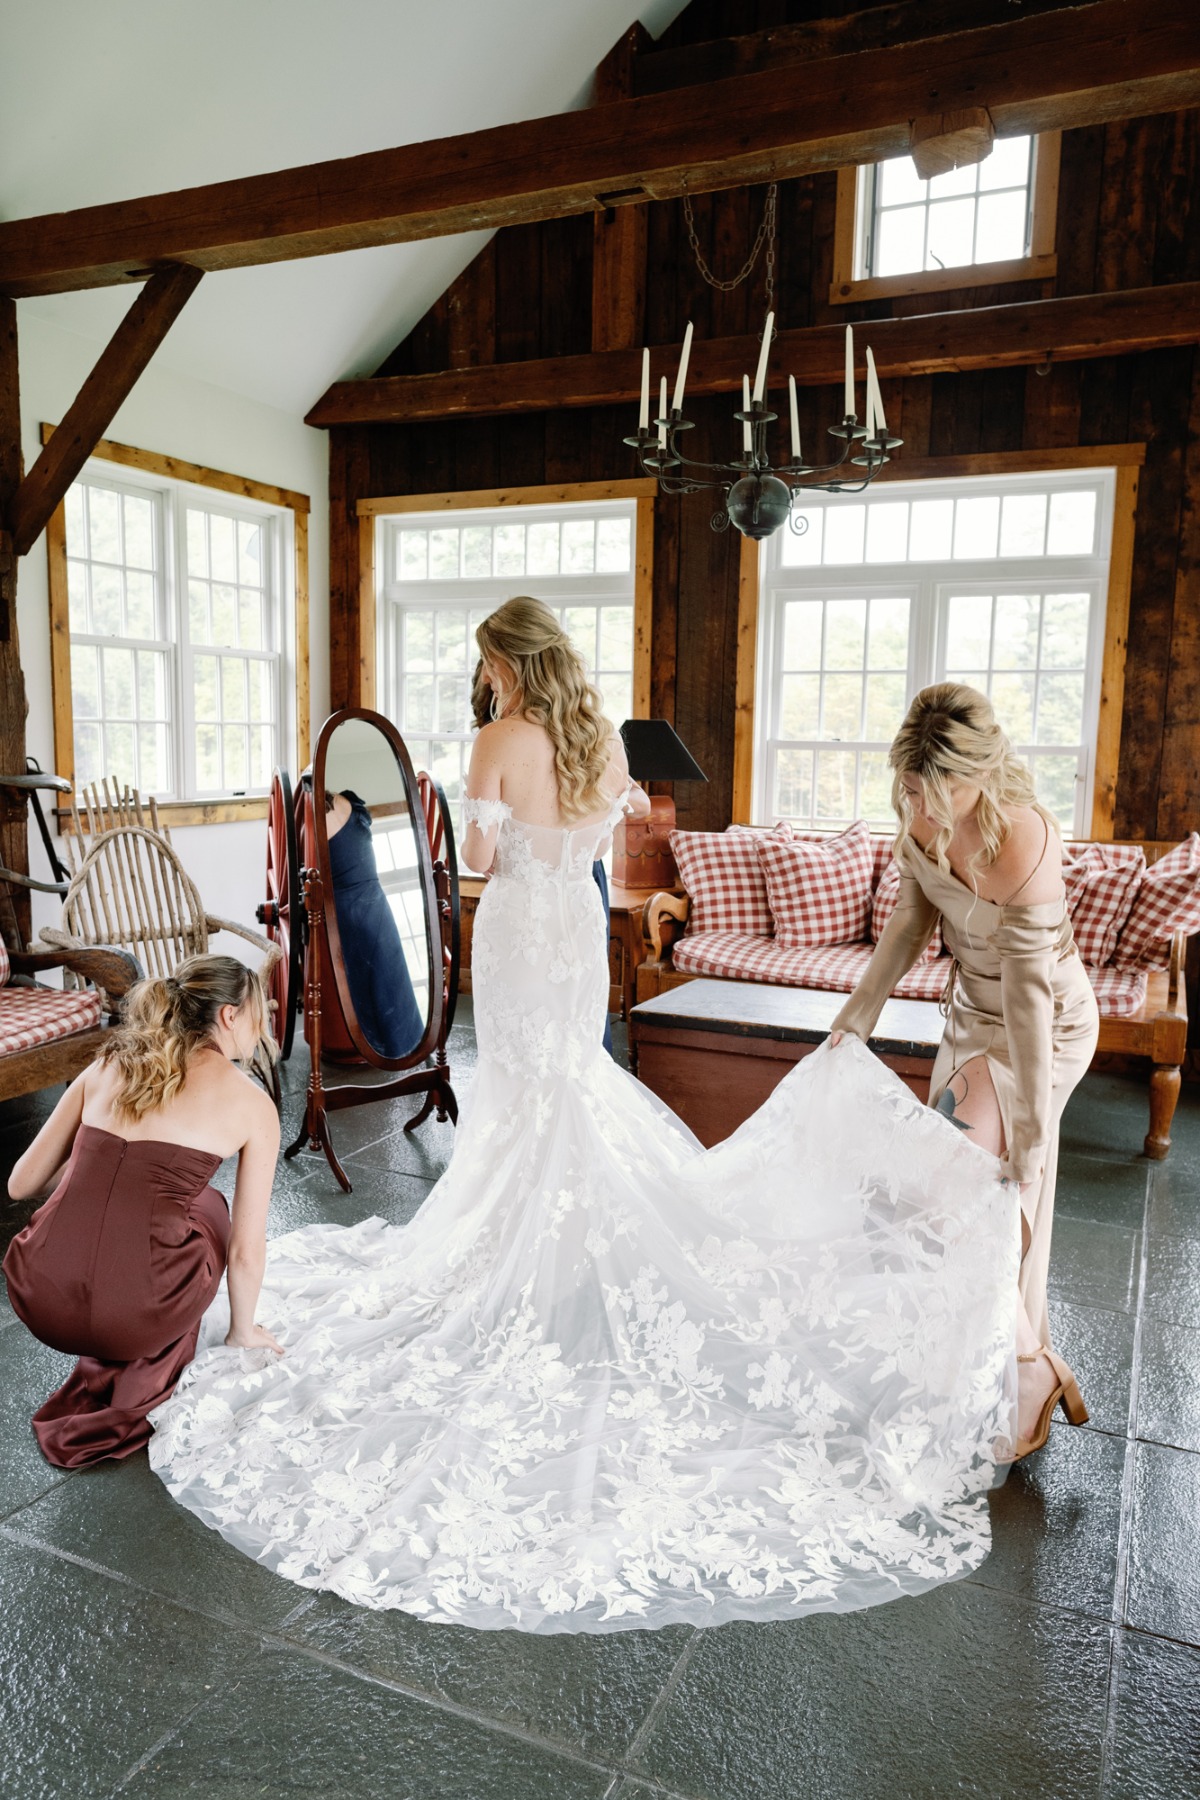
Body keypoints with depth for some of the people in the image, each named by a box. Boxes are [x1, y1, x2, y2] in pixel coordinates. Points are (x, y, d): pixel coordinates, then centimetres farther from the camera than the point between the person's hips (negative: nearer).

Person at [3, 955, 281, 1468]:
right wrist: (243, 1331, 22)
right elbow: (246, 1249, 4)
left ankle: (102, 1369, 28)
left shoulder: (107, 1067, 12)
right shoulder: (253, 1106, 1)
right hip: (137, 1318, -4)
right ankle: (143, 1387, 22)